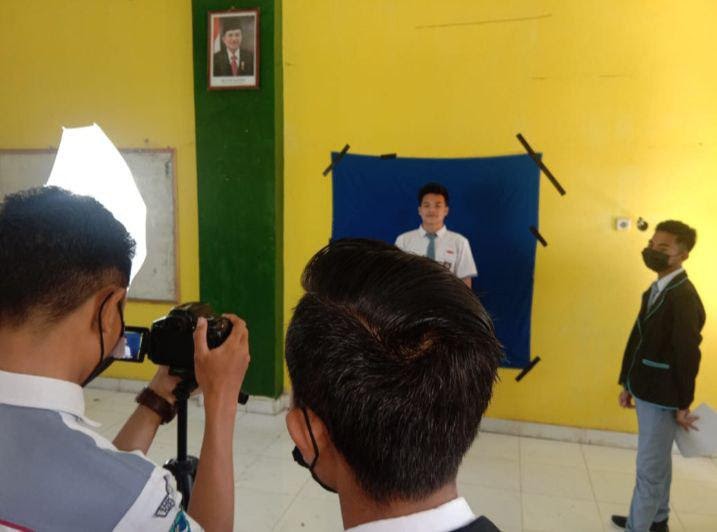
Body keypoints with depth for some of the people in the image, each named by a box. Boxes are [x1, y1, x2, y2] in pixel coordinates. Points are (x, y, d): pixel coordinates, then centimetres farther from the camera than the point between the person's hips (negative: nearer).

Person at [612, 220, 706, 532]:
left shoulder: (684, 298, -21)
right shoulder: (655, 291, 8)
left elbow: (687, 355, -21)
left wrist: (683, 405, -16)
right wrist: (627, 385, 13)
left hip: (662, 398, -9)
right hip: (646, 392, 9)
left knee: (649, 469, 4)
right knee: (658, 462, 24)